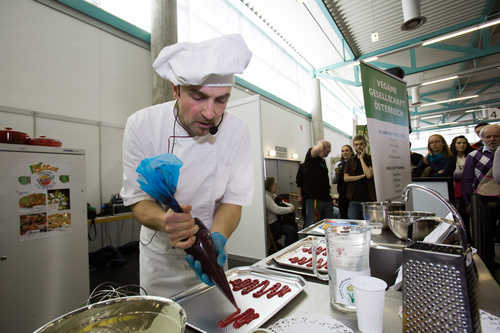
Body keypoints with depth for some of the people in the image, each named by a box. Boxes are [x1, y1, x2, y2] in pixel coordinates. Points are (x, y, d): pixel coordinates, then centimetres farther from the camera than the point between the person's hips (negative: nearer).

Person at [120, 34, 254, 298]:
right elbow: (138, 199, -16)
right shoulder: (141, 125, -20)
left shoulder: (237, 131, -18)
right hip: (160, 255, 0)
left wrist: (217, 238, -32)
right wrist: (164, 221, -38)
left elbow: (233, 199, -13)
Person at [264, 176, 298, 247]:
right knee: (291, 229, -20)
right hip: (272, 223, -11)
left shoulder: (273, 195, 13)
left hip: (277, 219, 11)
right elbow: (276, 210, -29)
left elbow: (282, 203, 22)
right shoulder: (266, 197, -21)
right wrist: (290, 209, -18)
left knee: (294, 224, 12)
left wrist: (290, 205, 1)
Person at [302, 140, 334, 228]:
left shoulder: (323, 161, 21)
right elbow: (317, 149, -31)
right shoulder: (311, 156, -6)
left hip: (326, 198, 9)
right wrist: (320, 143, -8)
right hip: (313, 198, -9)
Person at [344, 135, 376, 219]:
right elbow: (346, 178, 0)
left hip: (368, 200, -2)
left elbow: (369, 175, -14)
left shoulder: (371, 159, 3)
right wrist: (362, 176, -8)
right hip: (354, 200, 2)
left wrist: (361, 158, -6)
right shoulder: (350, 161, 11)